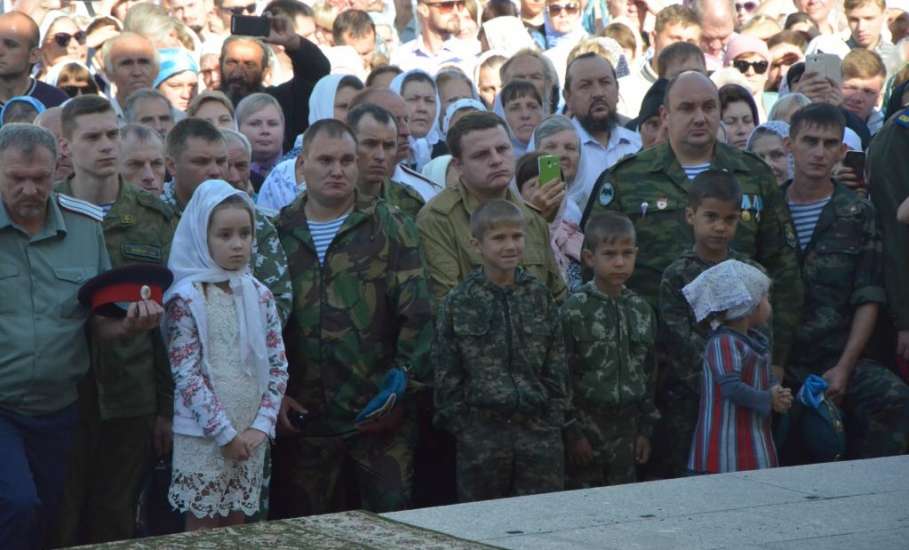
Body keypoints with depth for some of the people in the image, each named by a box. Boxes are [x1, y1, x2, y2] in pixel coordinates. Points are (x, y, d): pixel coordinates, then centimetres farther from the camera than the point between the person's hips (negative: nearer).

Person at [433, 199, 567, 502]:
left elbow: (557, 364, 8)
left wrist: (554, 419, 2)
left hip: (538, 427, 2)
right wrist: (459, 426, -4)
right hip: (482, 429, -2)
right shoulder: (459, 302, -2)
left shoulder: (539, 296, 6)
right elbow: (446, 372, 0)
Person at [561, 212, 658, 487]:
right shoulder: (575, 310, -9)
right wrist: (572, 431, -11)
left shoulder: (642, 310, 7)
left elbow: (649, 373, 13)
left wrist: (646, 428, 11)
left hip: (626, 425, 5)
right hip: (586, 421, -5)